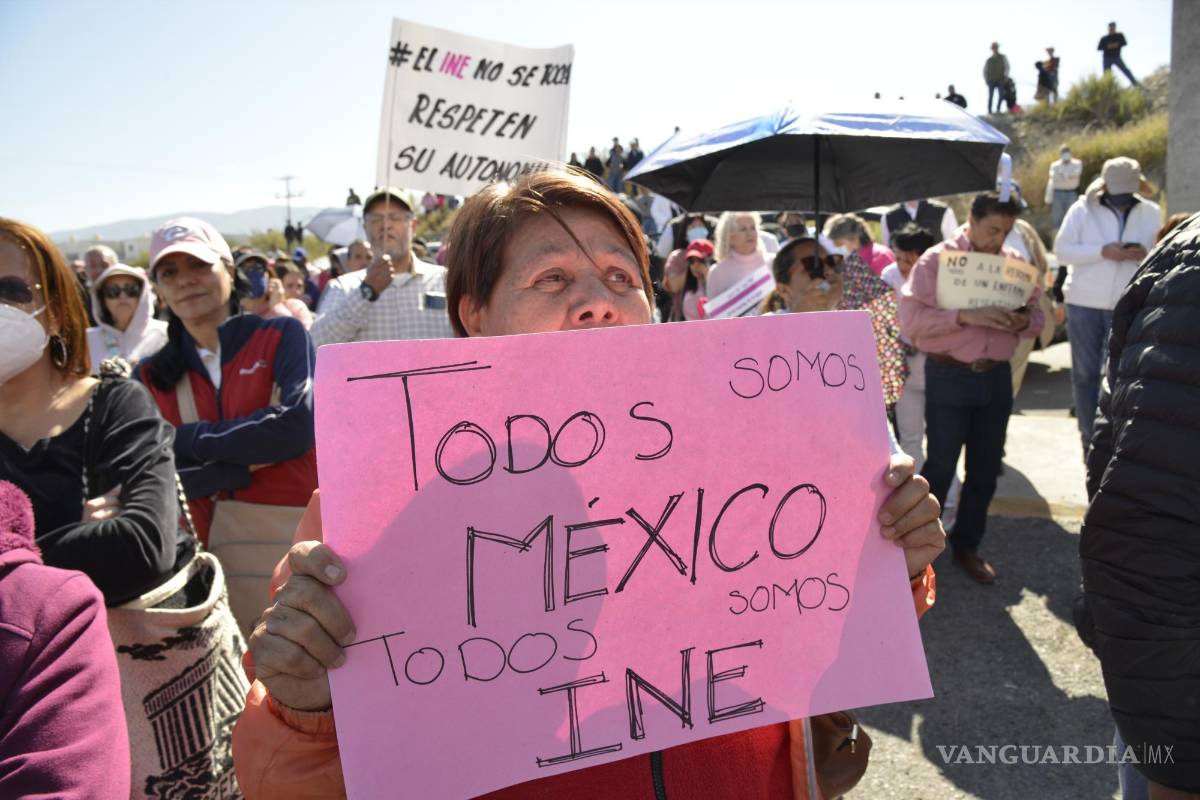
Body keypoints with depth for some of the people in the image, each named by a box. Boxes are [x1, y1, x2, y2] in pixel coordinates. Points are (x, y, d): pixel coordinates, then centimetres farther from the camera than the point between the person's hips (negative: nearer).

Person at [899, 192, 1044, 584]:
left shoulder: (1015, 262, 7)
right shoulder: (935, 260, -7)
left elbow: (1036, 314, 13)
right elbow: (910, 318, -15)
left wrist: (1024, 322, -11)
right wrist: (965, 316, -25)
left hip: (997, 377, 5)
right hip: (949, 377, -5)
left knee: (985, 470, 12)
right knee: (940, 467, 1)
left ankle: (966, 546, 28)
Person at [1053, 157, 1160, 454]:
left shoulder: (1151, 213, 5)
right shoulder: (1082, 209, -2)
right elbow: (1062, 249, -8)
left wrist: (1145, 253, -17)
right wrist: (1102, 252, -22)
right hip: (1085, 303, -1)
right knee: (1086, 374, 5)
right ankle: (1089, 439, 17)